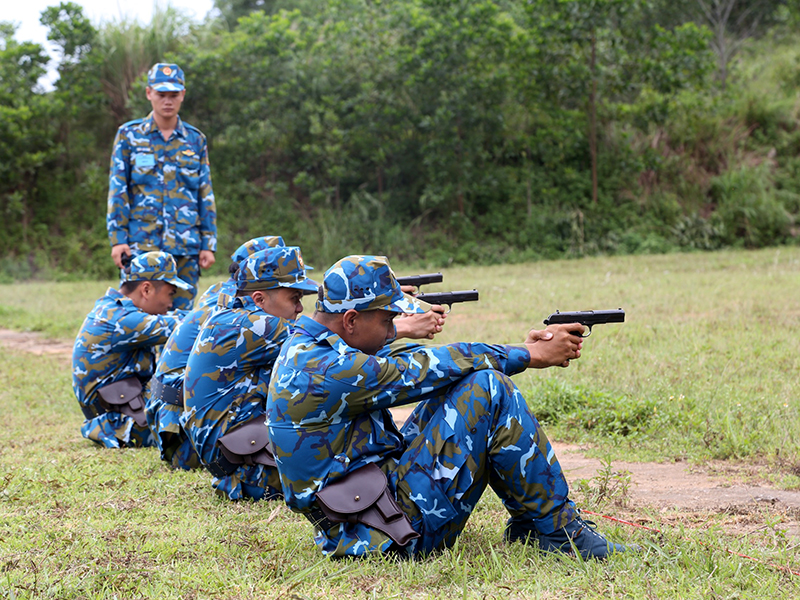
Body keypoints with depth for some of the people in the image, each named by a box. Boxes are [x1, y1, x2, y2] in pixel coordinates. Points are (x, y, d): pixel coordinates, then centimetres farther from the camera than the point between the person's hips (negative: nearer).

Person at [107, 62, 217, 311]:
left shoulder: (196, 139, 12)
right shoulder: (129, 135, 6)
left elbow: (206, 195, 12)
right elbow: (117, 190, 4)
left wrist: (208, 243, 6)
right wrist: (117, 239, -5)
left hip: (186, 245, 2)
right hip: (141, 243, -2)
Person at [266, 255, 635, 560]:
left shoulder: (308, 350, 11)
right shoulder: (321, 370, -21)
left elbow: (417, 359, 10)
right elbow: (427, 370, -17)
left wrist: (523, 348, 4)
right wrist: (530, 355, -7)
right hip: (400, 531, -11)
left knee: (466, 381, 14)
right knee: (488, 390, -14)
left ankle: (528, 522, 16)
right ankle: (558, 529, -3)